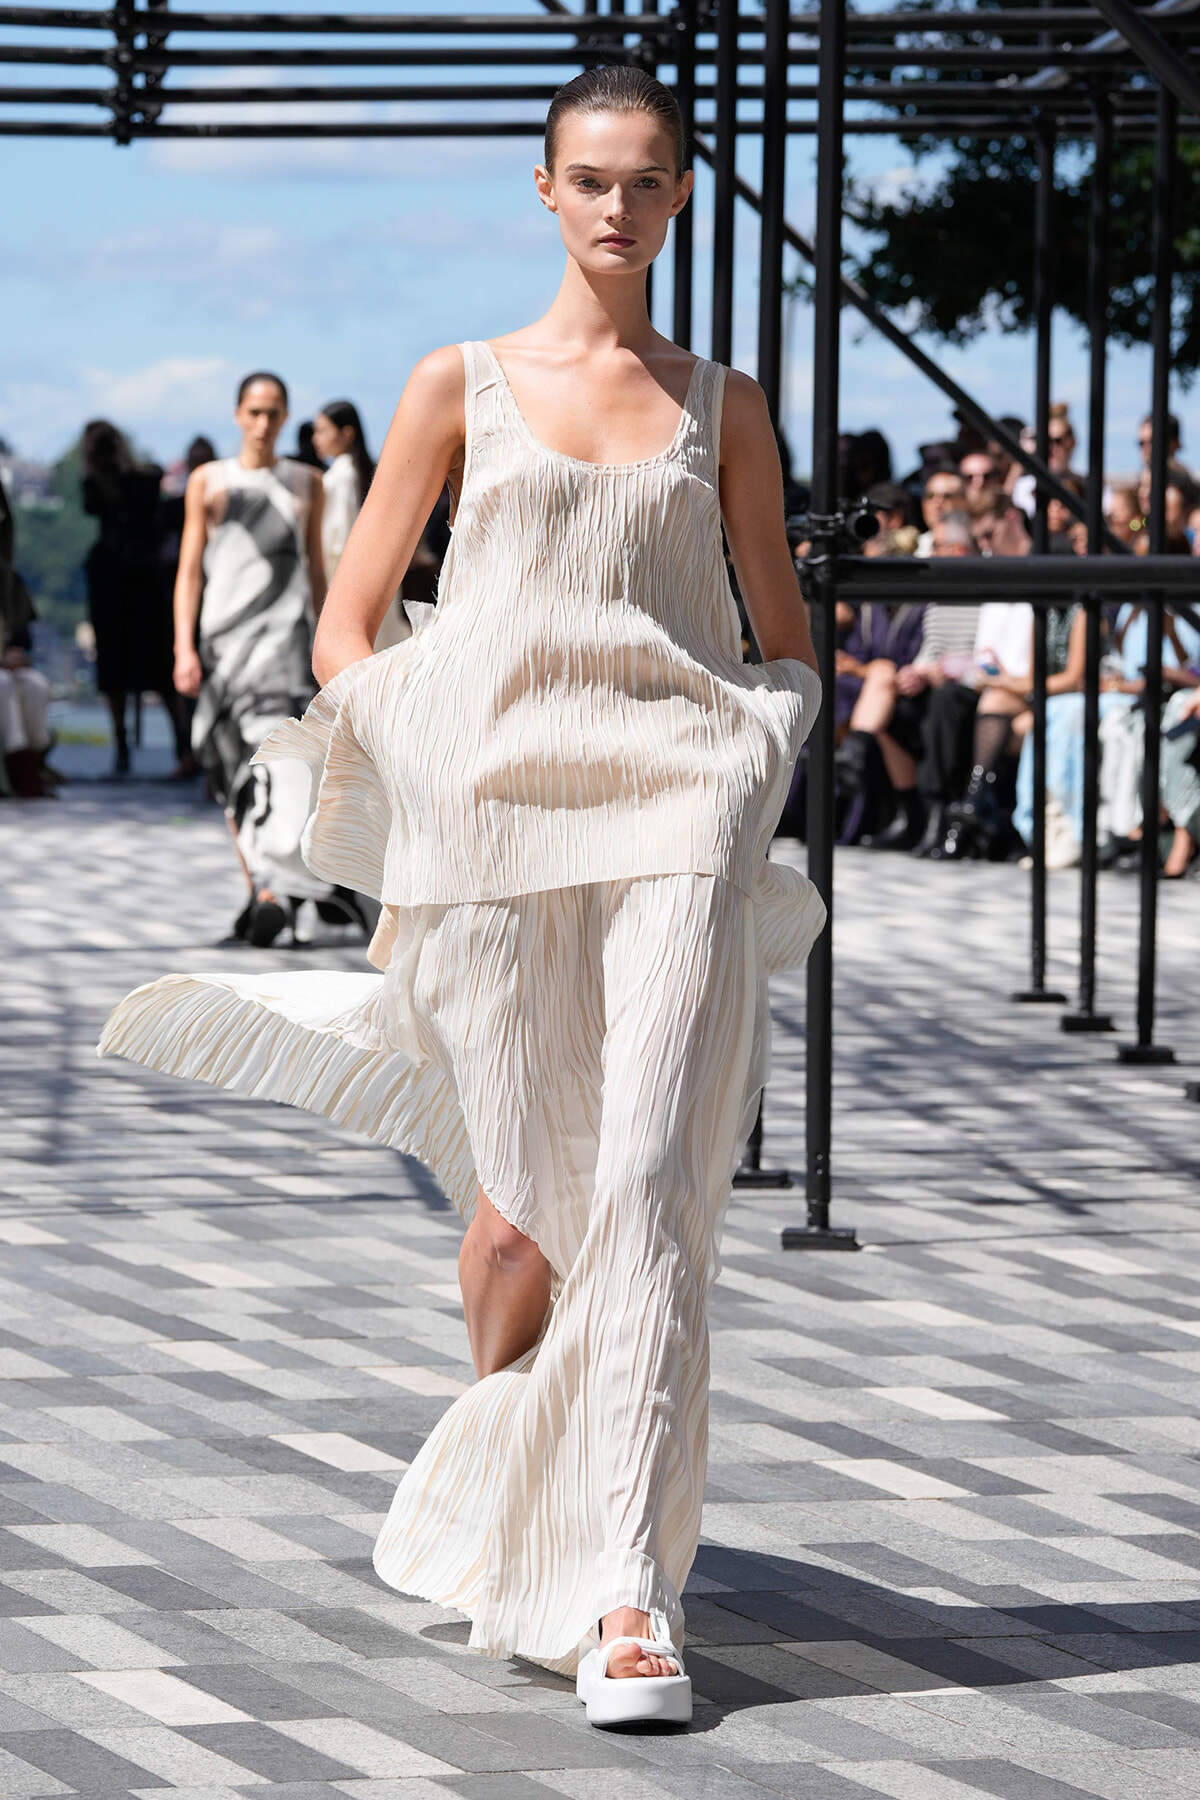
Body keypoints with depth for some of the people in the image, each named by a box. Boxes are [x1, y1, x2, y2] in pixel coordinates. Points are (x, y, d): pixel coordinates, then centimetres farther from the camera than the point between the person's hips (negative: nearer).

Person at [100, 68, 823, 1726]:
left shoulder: (724, 406, 13)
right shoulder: (460, 387, 10)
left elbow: (788, 640, 18)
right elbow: (349, 621, 10)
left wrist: (749, 773, 0)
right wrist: (392, 819, -2)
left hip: (675, 821, 0)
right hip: (490, 822, 0)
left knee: (649, 1189, -14)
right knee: (525, 1204, 2)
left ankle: (626, 1590, -15)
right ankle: (488, 1459, 34)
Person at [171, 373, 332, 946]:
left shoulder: (306, 483, 13)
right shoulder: (208, 482, 10)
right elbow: (190, 569, 7)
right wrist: (184, 648, -3)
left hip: (283, 628, -2)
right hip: (223, 631, 2)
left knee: (276, 754, -20)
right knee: (231, 767, 5)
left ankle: (277, 888, -30)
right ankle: (255, 887, 16)